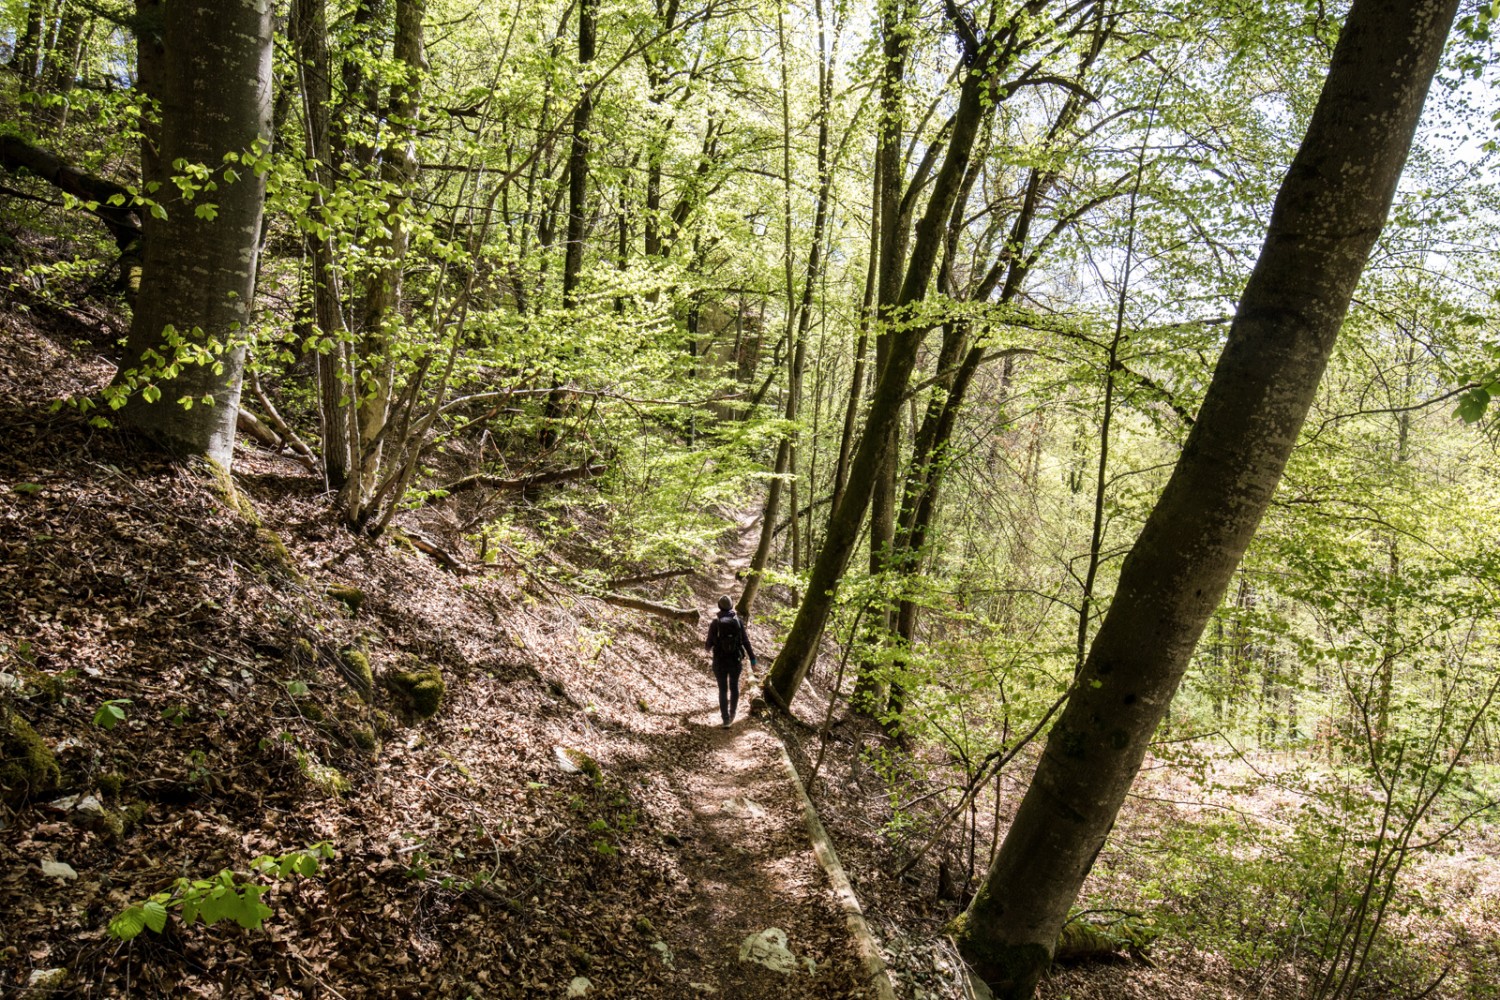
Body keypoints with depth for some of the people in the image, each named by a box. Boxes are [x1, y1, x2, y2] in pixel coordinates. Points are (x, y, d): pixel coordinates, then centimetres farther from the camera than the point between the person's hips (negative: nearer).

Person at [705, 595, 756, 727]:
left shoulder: (714, 623, -7)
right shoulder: (738, 621, -4)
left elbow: (709, 643, -2)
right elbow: (746, 641, -6)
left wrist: (708, 648, 23)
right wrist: (752, 658, -2)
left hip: (720, 661, -1)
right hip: (736, 660, 1)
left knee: (723, 690, 6)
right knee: (734, 686, 22)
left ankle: (726, 719, 0)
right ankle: (732, 713, 37)